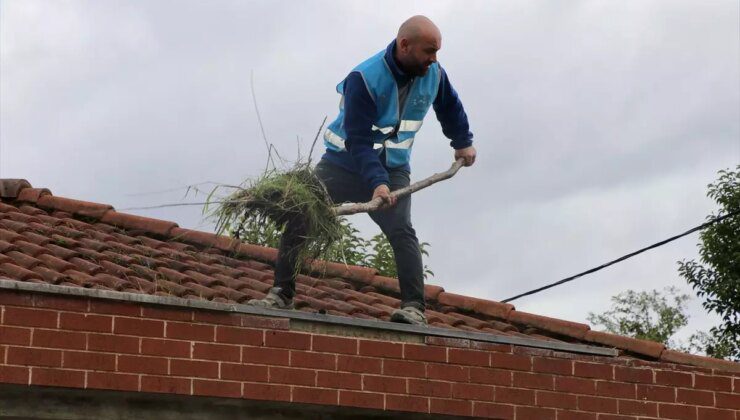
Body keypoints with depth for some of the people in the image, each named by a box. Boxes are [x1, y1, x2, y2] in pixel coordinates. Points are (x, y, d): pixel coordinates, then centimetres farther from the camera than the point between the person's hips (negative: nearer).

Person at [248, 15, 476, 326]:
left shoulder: (433, 74, -8)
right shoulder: (364, 79, -25)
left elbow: (450, 107, 17)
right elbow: (358, 140, -30)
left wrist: (463, 142, 26)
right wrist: (375, 183, -41)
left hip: (392, 170, 2)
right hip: (343, 163, -2)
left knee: (401, 231, -22)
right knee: (298, 221, -9)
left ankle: (414, 308, -24)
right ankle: (282, 295, 3)